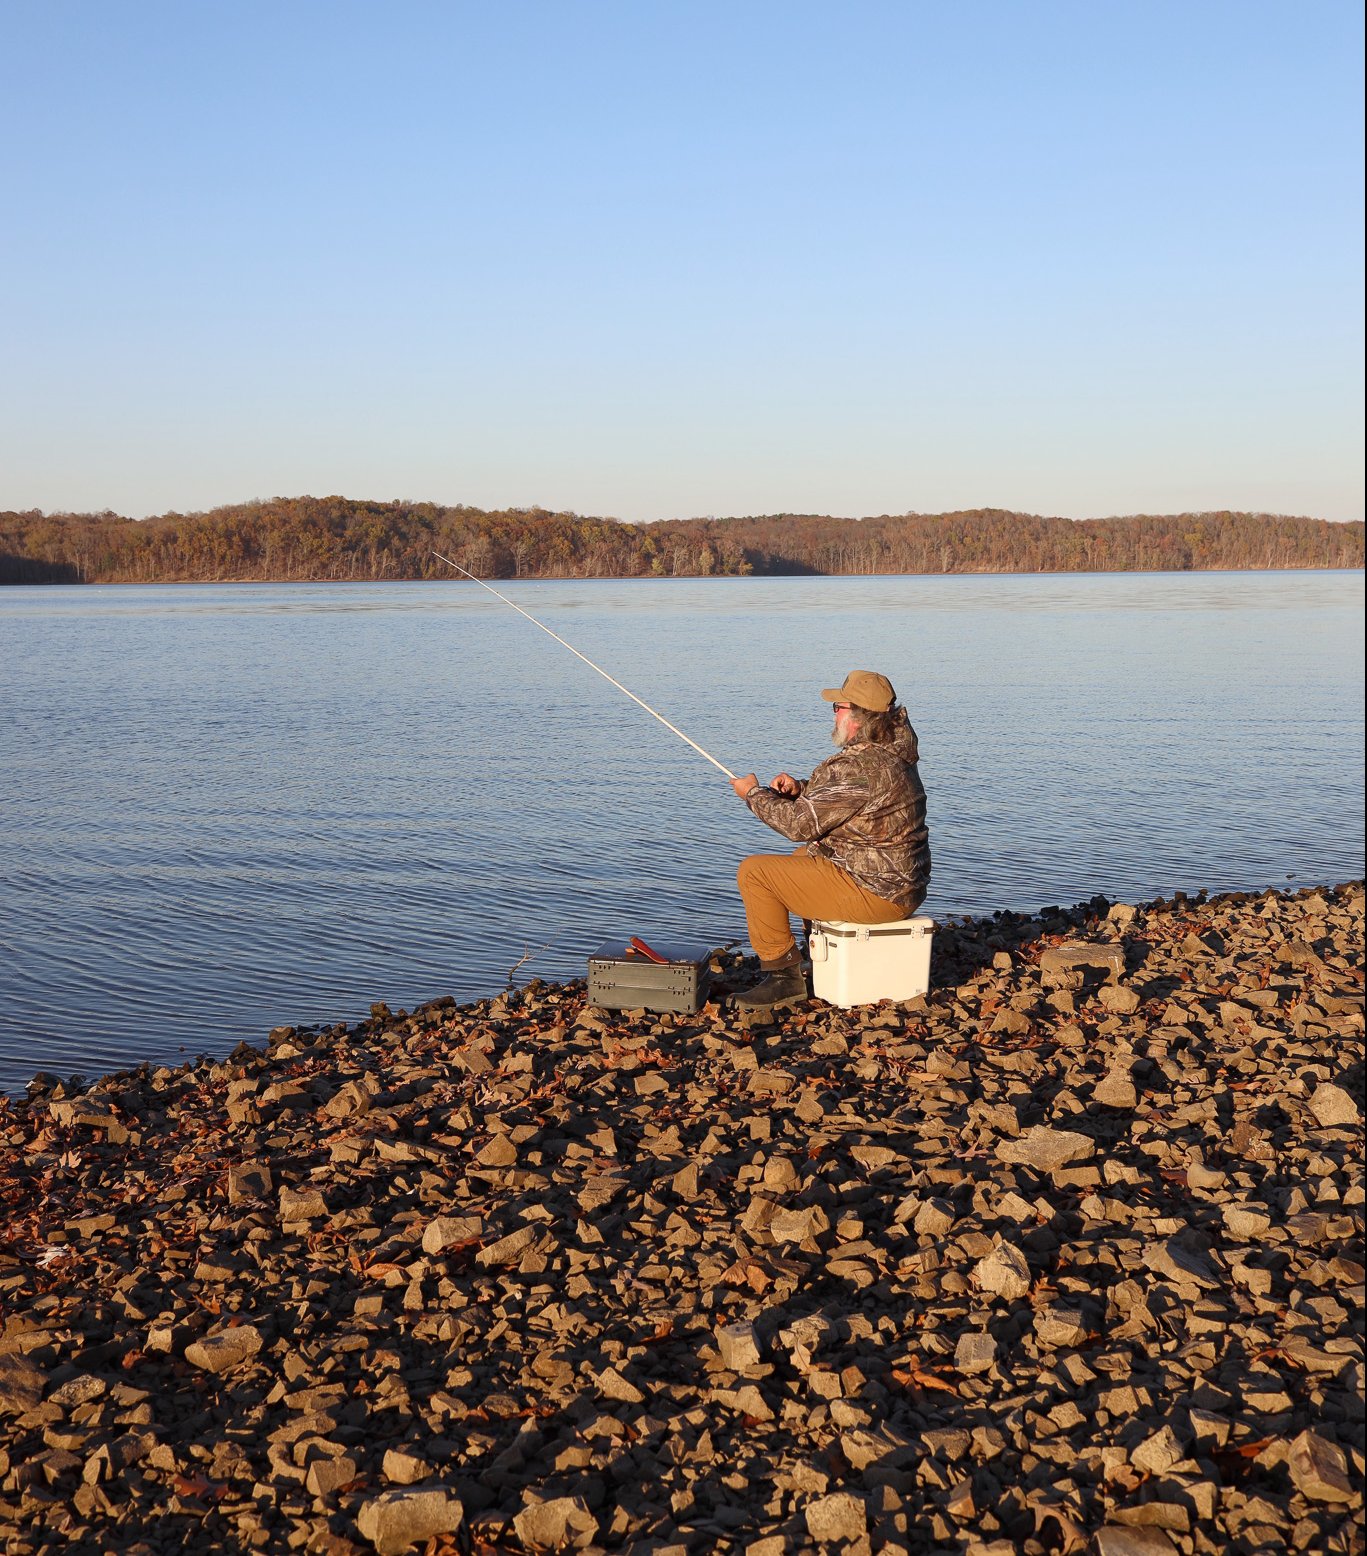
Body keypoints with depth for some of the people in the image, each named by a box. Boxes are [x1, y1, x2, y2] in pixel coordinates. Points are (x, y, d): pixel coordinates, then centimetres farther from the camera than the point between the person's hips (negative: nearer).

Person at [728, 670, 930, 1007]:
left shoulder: (860, 767, -23)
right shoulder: (893, 754, 9)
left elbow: (801, 823, -19)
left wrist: (754, 794, -3)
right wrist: (800, 789, 3)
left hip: (874, 892, -11)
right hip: (901, 884, 11)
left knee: (754, 871, -8)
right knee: (800, 857, 34)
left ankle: (784, 974, -1)